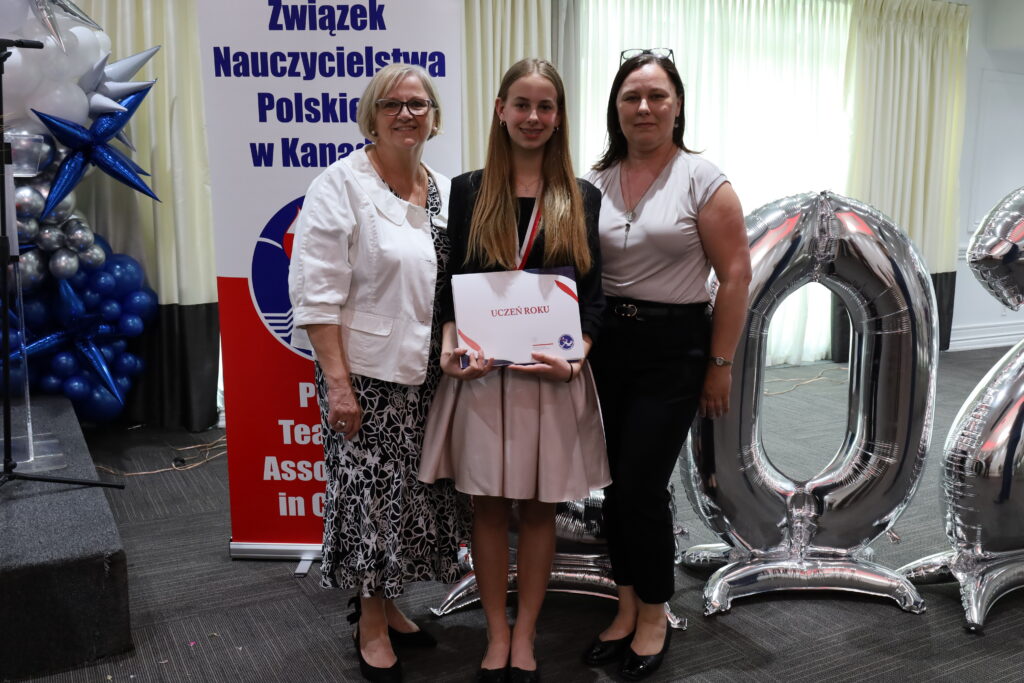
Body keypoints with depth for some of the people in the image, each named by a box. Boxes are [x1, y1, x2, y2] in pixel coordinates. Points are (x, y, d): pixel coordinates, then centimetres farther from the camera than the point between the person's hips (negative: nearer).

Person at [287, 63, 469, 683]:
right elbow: (316, 291, -13)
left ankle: (389, 605, 33)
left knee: (414, 492, 13)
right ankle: (371, 626, 22)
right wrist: (337, 381, -17)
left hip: (429, 375, 6)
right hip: (366, 374, -6)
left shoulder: (446, 191, 11)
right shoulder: (342, 184, -7)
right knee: (371, 490, 2)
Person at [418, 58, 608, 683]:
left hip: (555, 372, 1)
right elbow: (452, 284, 5)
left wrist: (575, 358, -11)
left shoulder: (582, 198, 7)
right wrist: (452, 346, -12)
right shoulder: (469, 191, 6)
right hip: (485, 371, 0)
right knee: (490, 505, 7)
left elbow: (595, 292, 4)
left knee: (540, 507, 8)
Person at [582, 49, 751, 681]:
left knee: (641, 485, -3)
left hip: (672, 346, -4)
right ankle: (628, 609, 29)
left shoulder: (702, 178, -5)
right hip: (605, 344, 4)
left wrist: (721, 364, -8)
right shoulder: (595, 182, 6)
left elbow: (735, 274, -7)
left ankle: (655, 616, 21)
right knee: (616, 483, 10)